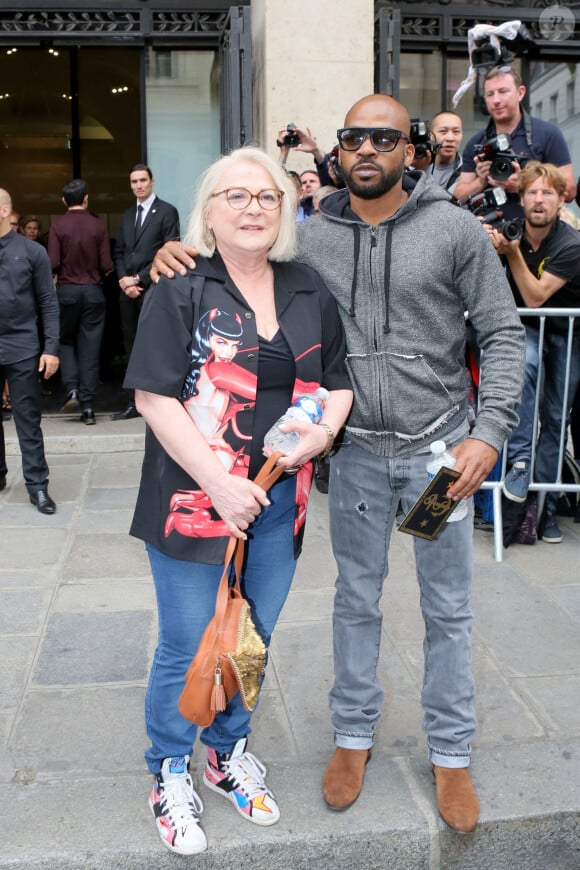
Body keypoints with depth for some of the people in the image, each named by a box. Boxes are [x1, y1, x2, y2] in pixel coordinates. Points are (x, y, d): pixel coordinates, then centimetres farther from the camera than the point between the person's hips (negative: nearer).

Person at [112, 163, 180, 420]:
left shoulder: (167, 212, -1)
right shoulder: (128, 215, 20)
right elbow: (119, 252, 19)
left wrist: (139, 279, -11)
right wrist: (124, 279, -1)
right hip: (128, 292, 6)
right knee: (132, 349, 7)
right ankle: (134, 403, 13)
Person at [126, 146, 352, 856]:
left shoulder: (310, 294, 7)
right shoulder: (180, 292, -7)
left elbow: (340, 379, 14)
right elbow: (154, 397, -13)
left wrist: (323, 429, -8)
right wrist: (222, 484, -20)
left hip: (279, 500, 5)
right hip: (195, 498, -4)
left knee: (253, 639, 17)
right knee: (188, 647, 6)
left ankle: (228, 751, 41)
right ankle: (169, 773, 31)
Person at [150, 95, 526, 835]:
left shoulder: (454, 228, -5)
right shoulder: (312, 237, 1)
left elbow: (502, 334, -4)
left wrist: (490, 433, -14)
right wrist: (181, 258, -10)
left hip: (440, 446, -1)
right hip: (357, 450, 2)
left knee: (447, 607, 11)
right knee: (357, 600, 15)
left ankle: (450, 752, 31)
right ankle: (354, 733, 37)